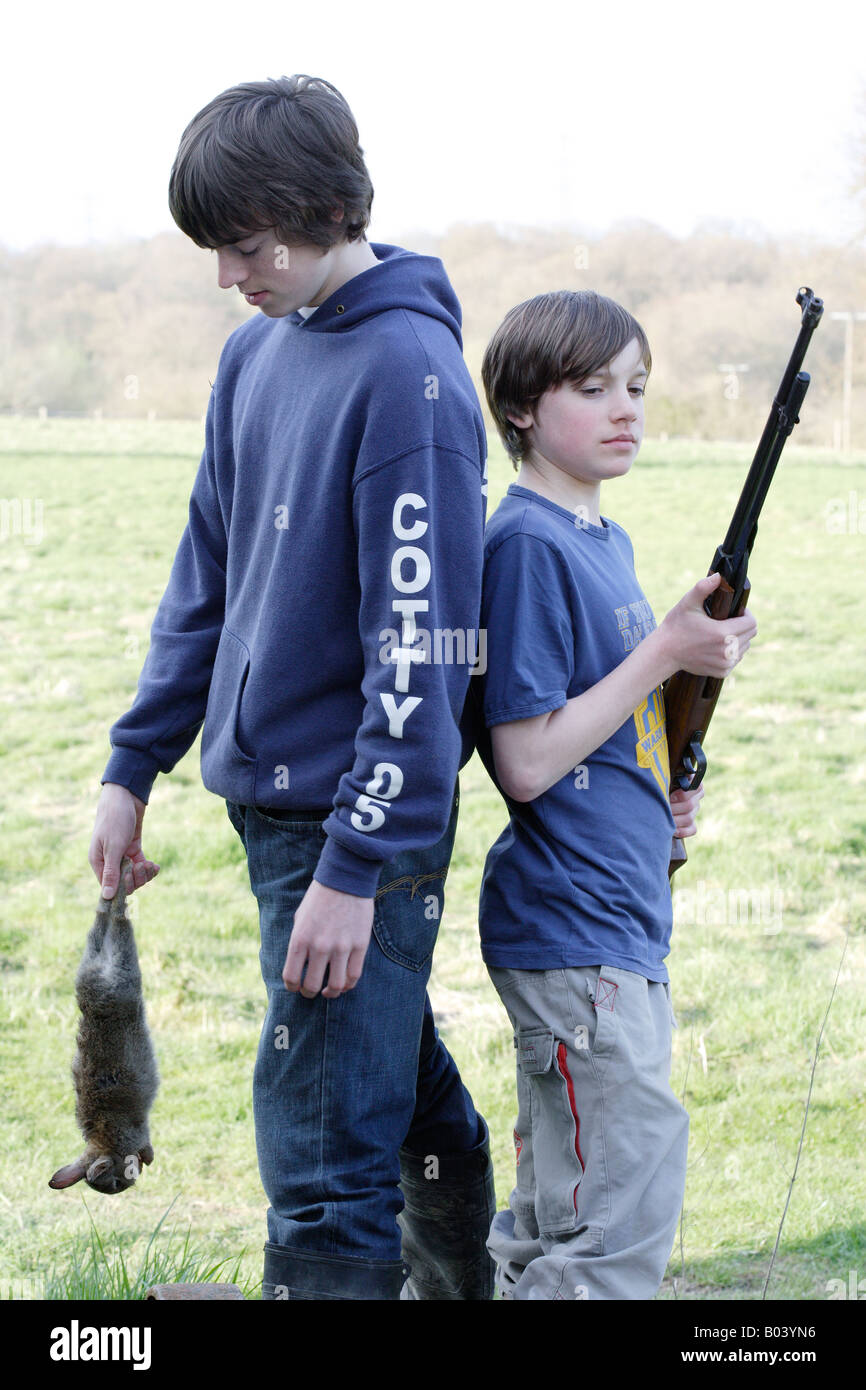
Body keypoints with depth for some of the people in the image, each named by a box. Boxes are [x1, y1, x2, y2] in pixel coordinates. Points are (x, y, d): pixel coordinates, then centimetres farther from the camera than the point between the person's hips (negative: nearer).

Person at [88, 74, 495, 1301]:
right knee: (409, 1098, 20)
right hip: (272, 796, 8)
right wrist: (134, 768, 14)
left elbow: (419, 645, -19)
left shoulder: (409, 372, -16)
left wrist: (357, 868, -21)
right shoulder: (257, 354, 10)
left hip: (360, 815, -8)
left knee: (323, 1165, -7)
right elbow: (208, 580, 18)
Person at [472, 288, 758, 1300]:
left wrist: (667, 794, 7)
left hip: (622, 916, 9)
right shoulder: (526, 544, -13)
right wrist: (667, 653, -16)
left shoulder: (607, 541, 15)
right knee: (625, 1220, -11)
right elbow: (525, 762, -19)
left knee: (559, 1216, 14)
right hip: (570, 926, -9)